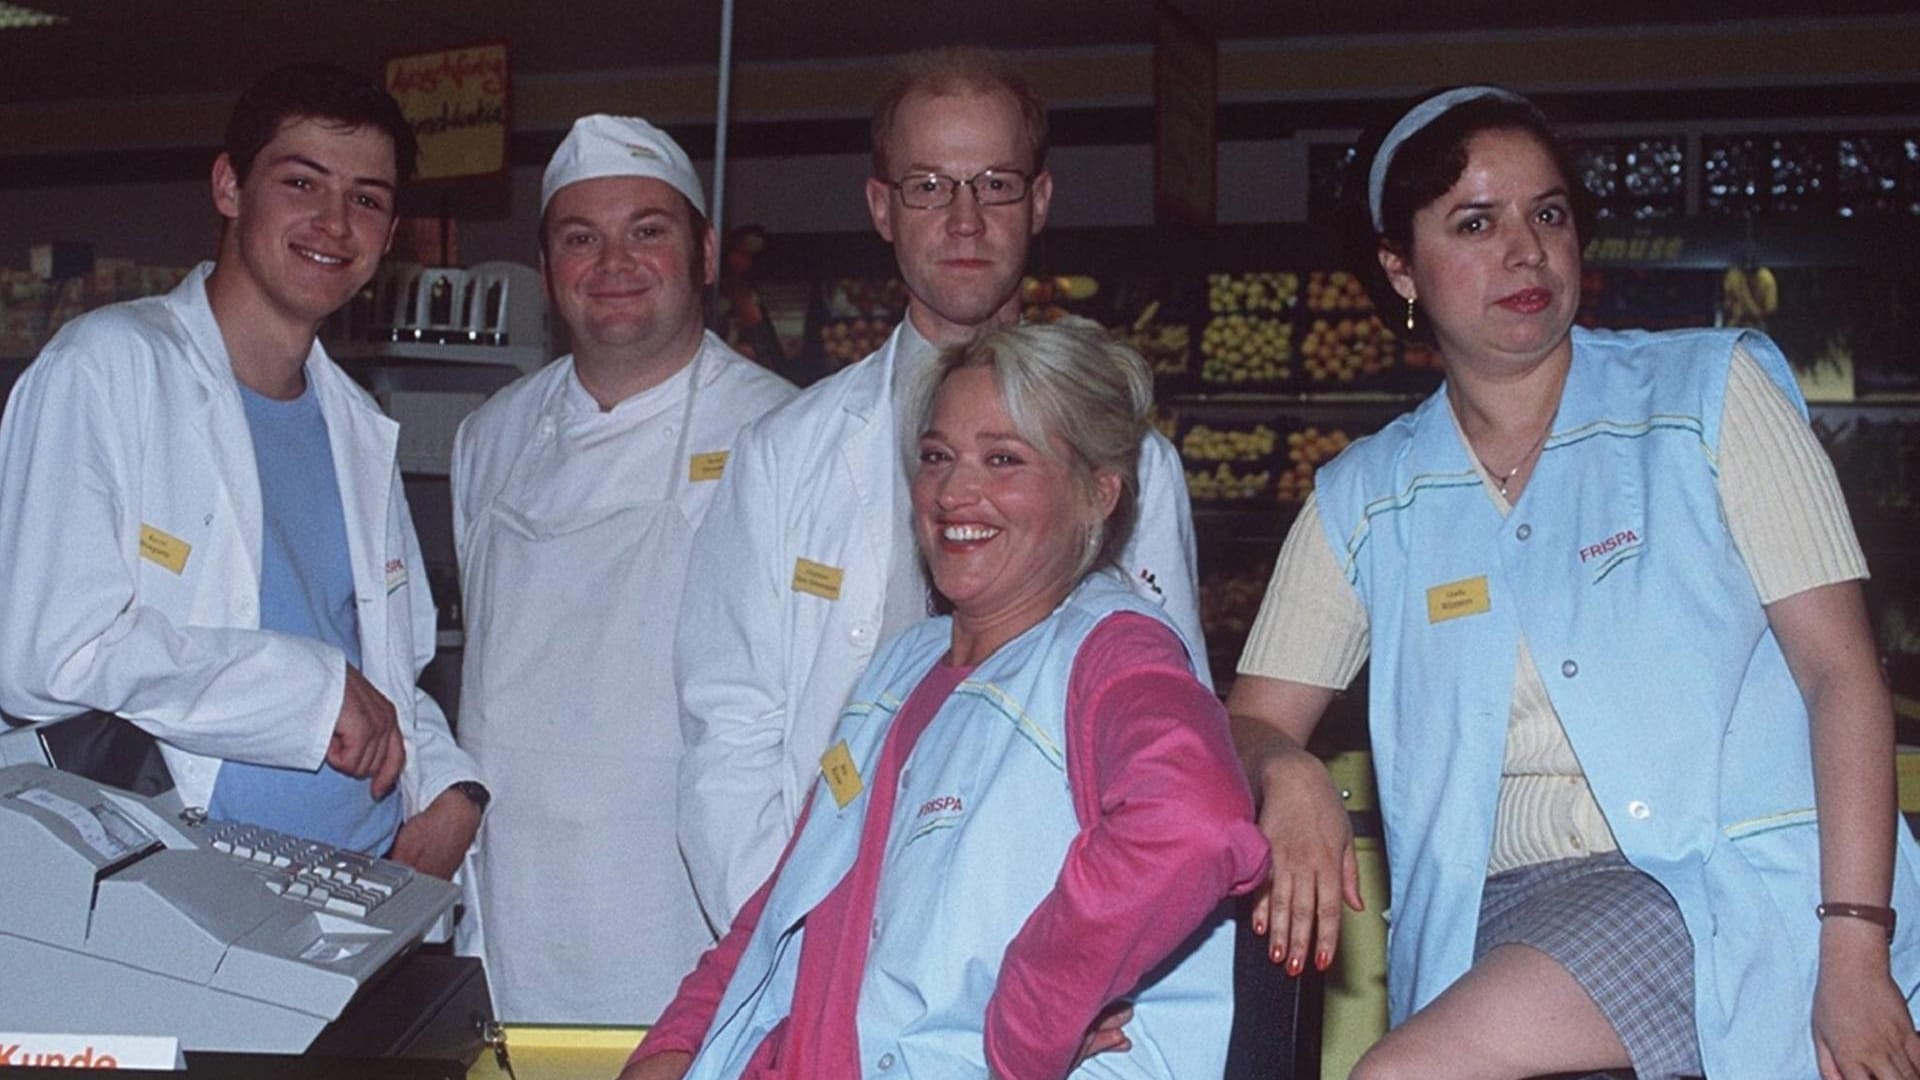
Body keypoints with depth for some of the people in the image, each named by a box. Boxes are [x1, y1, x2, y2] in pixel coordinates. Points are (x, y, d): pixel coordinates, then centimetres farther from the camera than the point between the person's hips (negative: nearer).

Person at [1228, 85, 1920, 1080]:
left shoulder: (1711, 393, 4)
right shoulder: (1363, 501, 11)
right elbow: (1248, 727, 12)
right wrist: (1285, 773, -14)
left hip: (1729, 881, -3)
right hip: (1507, 913, 4)